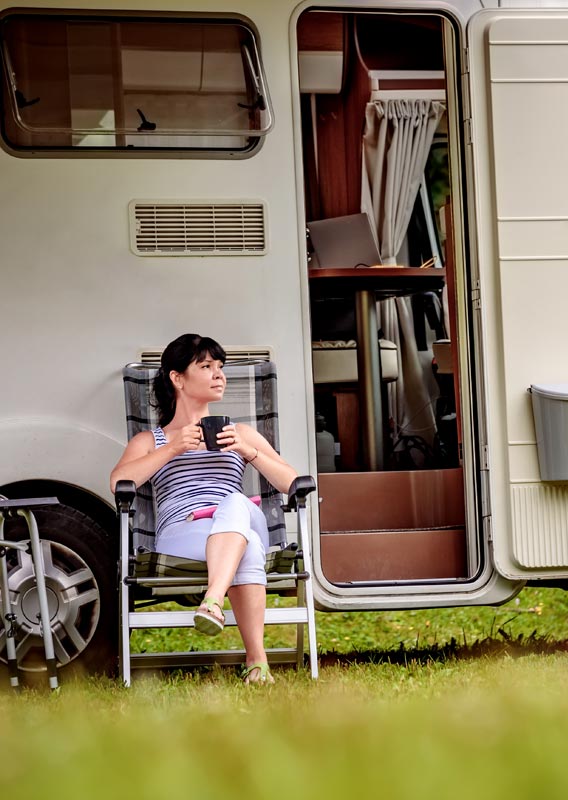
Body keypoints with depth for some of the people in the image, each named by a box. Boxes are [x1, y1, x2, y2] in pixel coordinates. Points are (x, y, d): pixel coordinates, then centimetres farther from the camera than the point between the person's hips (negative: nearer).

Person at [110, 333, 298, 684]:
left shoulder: (240, 433, 31)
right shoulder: (149, 441, 25)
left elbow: (292, 484, 17)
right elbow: (119, 482, 1)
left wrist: (249, 451, 2)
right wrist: (173, 448, -6)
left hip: (242, 524, 2)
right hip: (179, 535, -2)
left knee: (236, 503, -39)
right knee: (247, 547, -39)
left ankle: (213, 602, -58)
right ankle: (256, 660, -47)